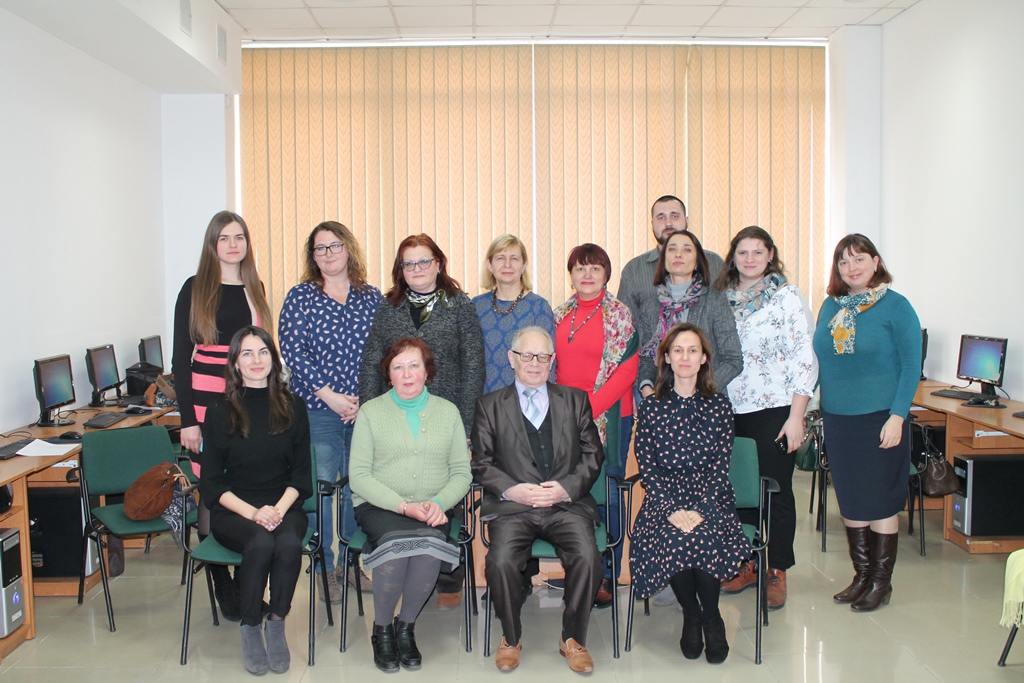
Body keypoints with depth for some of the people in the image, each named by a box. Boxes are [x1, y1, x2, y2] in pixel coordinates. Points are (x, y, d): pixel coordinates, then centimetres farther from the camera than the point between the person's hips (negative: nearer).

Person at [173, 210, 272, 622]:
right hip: (206, 399, -3)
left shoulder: (255, 289, 12)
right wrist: (187, 418, -7)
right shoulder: (195, 289, 0)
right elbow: (181, 356, -2)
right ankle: (223, 585, 12)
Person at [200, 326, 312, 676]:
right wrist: (253, 513, -15)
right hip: (233, 511, -1)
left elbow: (301, 473, 6)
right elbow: (211, 482, 1)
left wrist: (279, 509, -13)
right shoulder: (220, 412, 4)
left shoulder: (293, 407, 7)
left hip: (284, 507, 1)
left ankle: (277, 625, -12)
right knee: (261, 543, -32)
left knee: (289, 543, -32)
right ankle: (250, 630, -12)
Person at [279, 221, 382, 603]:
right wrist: (329, 395, -12)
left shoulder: (372, 298, 9)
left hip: (365, 411, 3)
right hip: (317, 410, -2)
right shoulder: (300, 297, 3)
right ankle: (324, 569, 13)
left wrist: (365, 398, -7)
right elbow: (293, 351, -6)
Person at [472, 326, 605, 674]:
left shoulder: (576, 400, 16)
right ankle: (511, 638, 0)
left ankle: (572, 638, -2)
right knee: (500, 560, -27)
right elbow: (482, 463, 8)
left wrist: (567, 487, -7)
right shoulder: (490, 405, 14)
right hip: (512, 506, 0)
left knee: (588, 557, -26)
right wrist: (511, 489, -10)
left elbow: (593, 455, 10)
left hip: (567, 504, 1)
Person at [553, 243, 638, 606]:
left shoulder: (619, 314, -1)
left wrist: (590, 407, -14)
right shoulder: (560, 315, 13)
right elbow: (552, 365, 15)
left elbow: (627, 370, -7)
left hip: (608, 417, -4)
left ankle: (606, 577, 10)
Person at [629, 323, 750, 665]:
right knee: (671, 541, -30)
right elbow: (647, 469, 0)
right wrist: (673, 510, -15)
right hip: (664, 499, 0)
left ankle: (711, 618, -4)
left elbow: (721, 466, 0)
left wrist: (700, 510, -15)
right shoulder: (651, 407, 6)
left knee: (703, 538, -31)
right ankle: (691, 616, -2)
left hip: (710, 499, 0)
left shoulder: (719, 406, 6)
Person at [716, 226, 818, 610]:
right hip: (730, 410, 4)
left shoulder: (787, 298, -5)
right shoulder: (722, 298, 9)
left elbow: (804, 359, -8)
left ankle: (776, 573, 14)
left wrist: (796, 417, -14)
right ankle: (747, 565, 23)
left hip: (773, 410, -4)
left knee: (776, 491, 1)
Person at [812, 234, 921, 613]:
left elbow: (911, 365, -8)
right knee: (850, 500, 12)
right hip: (837, 418, 5)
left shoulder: (896, 306, -6)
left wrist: (897, 416, -15)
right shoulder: (830, 307, 9)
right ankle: (861, 575, 25)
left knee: (880, 502, 3)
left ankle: (881, 582, 17)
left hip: (879, 418, -5)